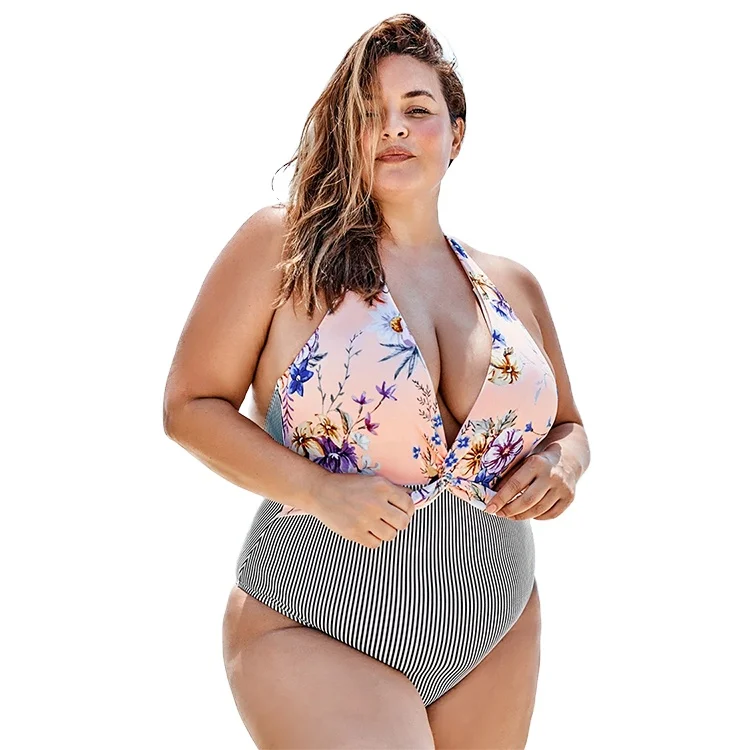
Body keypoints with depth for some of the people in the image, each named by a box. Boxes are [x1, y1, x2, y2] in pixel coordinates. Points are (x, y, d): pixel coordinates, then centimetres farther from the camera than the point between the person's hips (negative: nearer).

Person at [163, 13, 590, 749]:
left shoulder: (512, 286, 7)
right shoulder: (281, 244, -7)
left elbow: (566, 426, 19)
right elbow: (190, 405, -6)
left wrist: (562, 464, -5)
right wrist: (318, 490, -20)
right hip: (315, 636, -5)